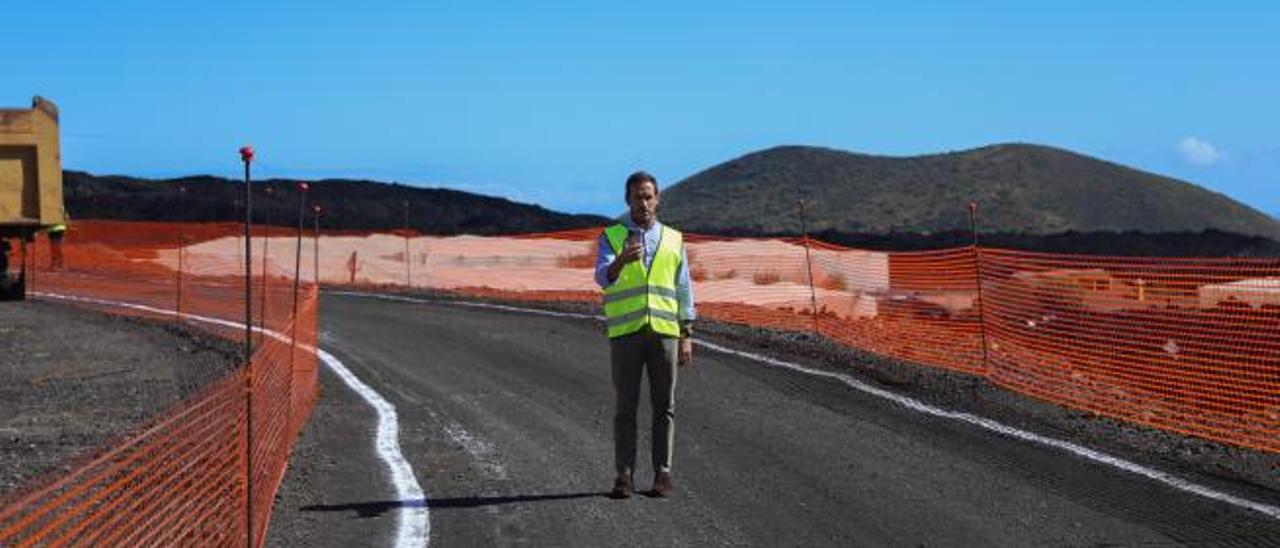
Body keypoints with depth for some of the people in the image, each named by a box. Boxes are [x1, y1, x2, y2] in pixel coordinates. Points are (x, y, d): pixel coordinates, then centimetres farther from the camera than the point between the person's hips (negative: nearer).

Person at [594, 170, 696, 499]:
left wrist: (686, 337, 3)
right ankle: (624, 477, 3)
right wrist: (622, 260, -38)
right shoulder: (610, 238, 3)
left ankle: (662, 475, 8)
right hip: (625, 333, -1)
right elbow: (603, 278, -16)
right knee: (625, 406, -1)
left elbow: (684, 292, 10)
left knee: (663, 406, 2)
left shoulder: (673, 240, 9)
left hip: (664, 332, 2)